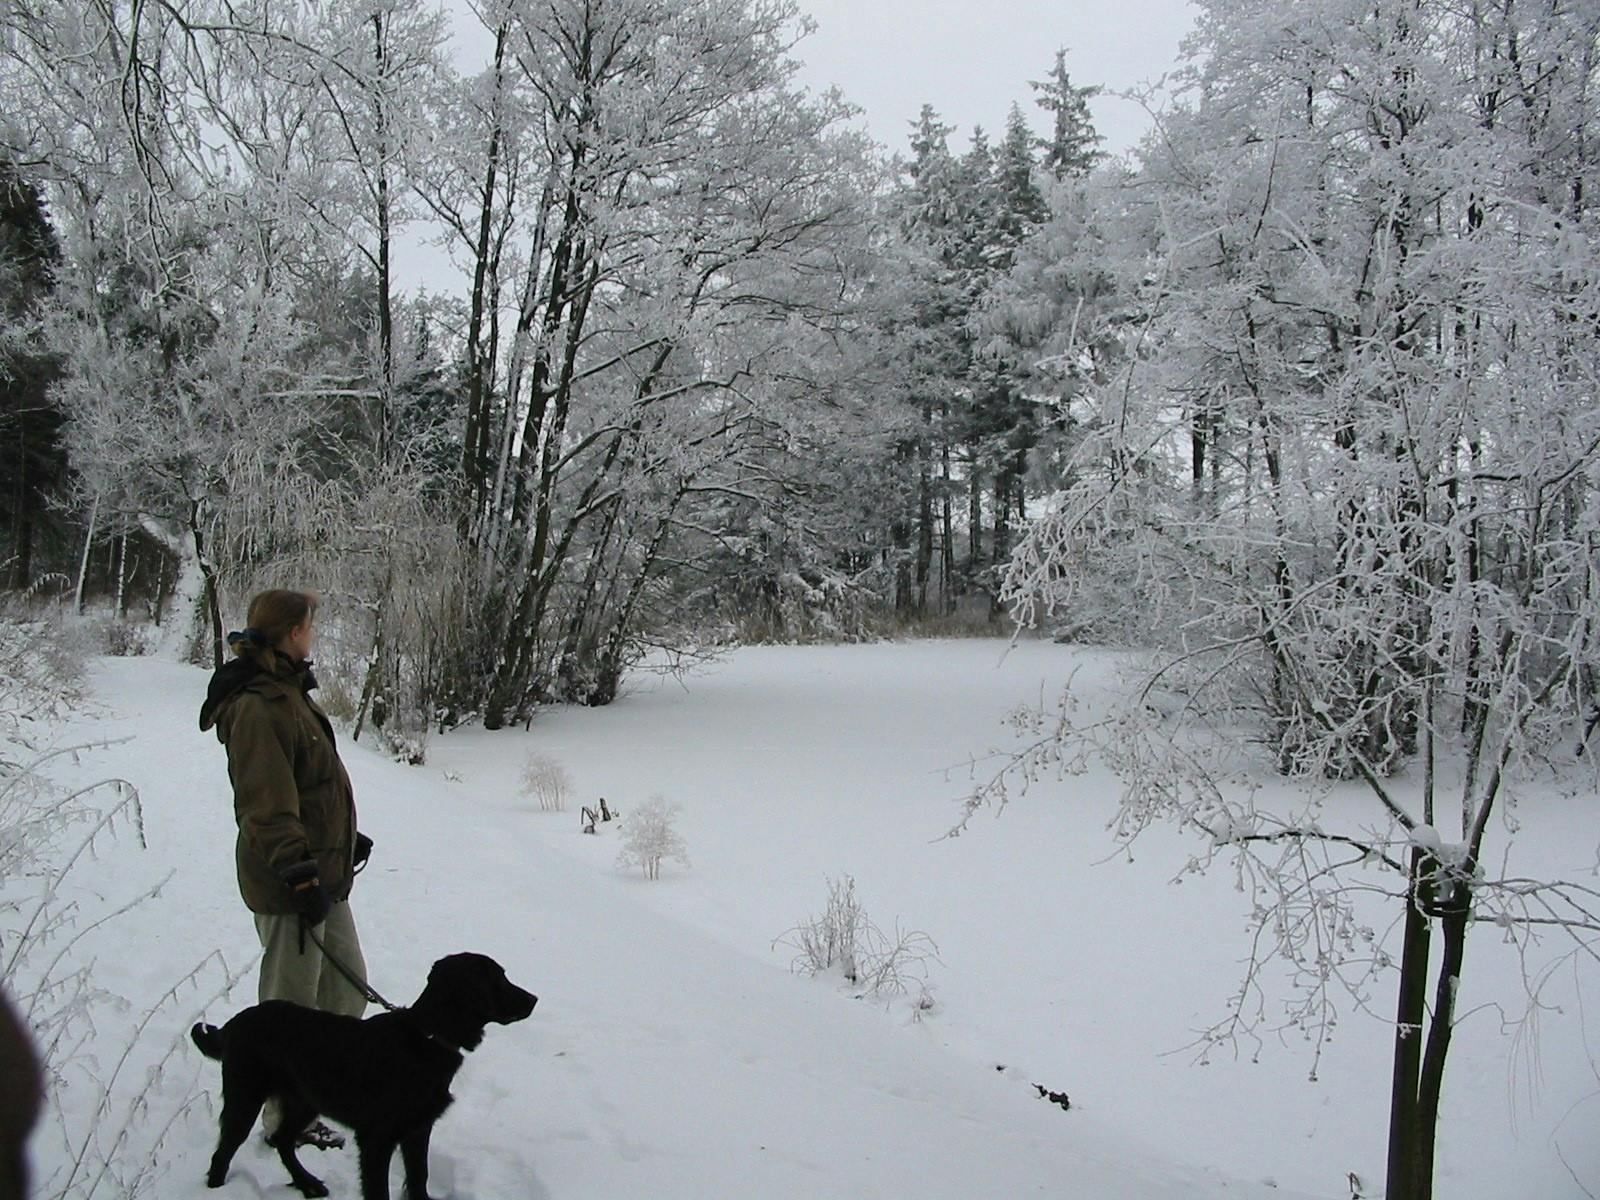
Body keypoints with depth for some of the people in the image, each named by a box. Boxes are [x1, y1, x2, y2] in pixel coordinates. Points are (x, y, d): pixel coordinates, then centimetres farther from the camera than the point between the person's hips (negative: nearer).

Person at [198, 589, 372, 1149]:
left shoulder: (288, 694, 13)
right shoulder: (258, 708, -21)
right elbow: (267, 804, -25)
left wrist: (346, 840, 27)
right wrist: (299, 873, -26)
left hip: (324, 875, 10)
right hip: (289, 886, -10)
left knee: (347, 988, 19)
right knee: (293, 1002, 3)